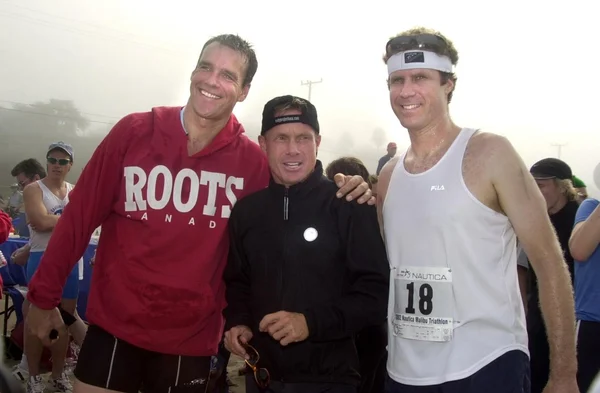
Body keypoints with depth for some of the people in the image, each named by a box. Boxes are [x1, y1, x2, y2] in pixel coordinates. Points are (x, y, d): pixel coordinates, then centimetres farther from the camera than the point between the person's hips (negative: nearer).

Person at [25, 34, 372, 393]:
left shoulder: (251, 160, -7)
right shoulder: (134, 131, -7)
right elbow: (81, 214, -2)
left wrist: (338, 194, -11)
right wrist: (44, 295, 3)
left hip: (191, 339, 1)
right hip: (115, 326, 0)